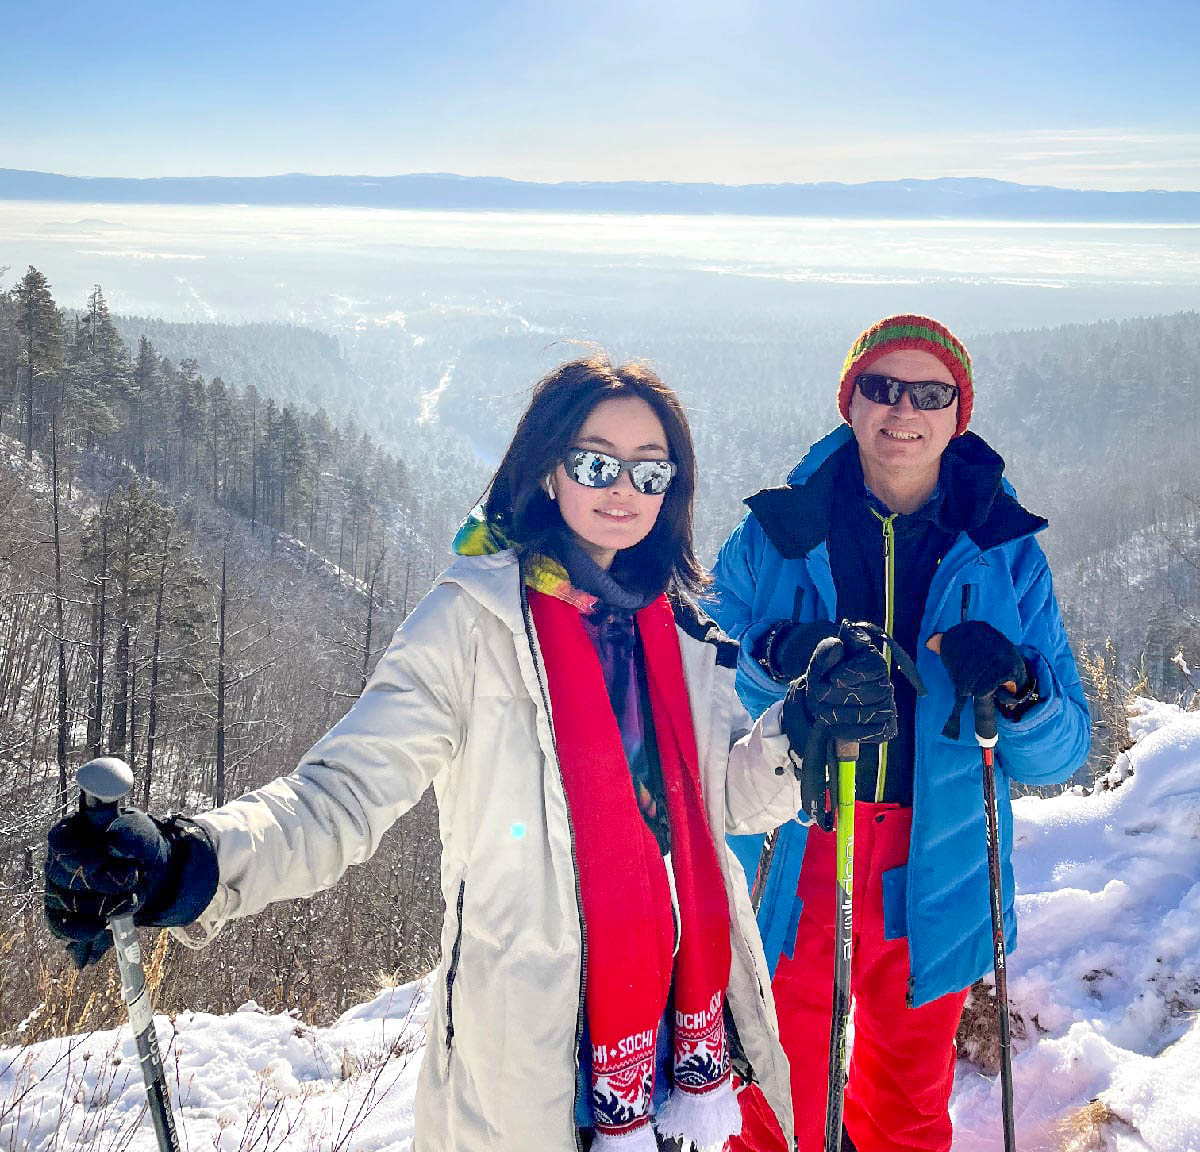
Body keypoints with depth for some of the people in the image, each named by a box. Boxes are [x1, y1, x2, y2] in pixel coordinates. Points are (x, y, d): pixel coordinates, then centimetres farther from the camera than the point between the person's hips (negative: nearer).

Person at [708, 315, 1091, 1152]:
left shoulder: (1004, 553, 1)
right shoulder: (778, 532, -2)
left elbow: (1060, 753, 1)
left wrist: (1018, 689, -21)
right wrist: (778, 659, -24)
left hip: (931, 878, 2)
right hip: (791, 857, -1)